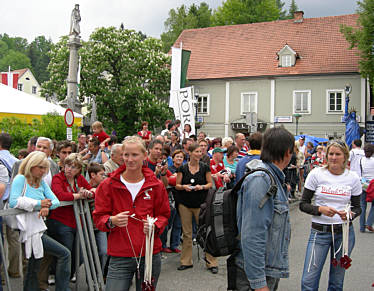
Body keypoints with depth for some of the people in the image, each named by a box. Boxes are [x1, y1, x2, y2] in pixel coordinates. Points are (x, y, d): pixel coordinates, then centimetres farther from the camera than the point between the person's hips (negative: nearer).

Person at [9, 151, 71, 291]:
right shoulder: (20, 179, -6)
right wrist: (38, 204, -19)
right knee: (64, 254, -10)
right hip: (29, 229, -8)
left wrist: (47, 206, -16)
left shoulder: (42, 182, 15)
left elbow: (56, 201, 7)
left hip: (38, 227, 8)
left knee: (33, 269, 15)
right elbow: (13, 201, -19)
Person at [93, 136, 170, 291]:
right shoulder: (108, 185, -1)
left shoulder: (156, 185, 3)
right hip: (120, 257, -1)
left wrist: (155, 225, -11)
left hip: (150, 256, 2)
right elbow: (99, 217, 2)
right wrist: (112, 221, -20)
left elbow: (163, 215, 11)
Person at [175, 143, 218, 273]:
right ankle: (186, 261, 18)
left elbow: (210, 184, 5)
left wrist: (202, 187, -14)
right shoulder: (182, 168, 2)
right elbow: (177, 185, 5)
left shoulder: (205, 167, 2)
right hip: (185, 204, 1)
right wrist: (184, 187, -16)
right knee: (187, 233, 7)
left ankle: (211, 262, 6)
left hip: (200, 204, -1)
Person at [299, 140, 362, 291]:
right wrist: (320, 209, -20)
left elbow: (357, 206, 11)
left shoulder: (353, 178, 1)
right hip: (320, 231, -1)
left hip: (345, 232, 2)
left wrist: (351, 214, -12)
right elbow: (303, 204, -1)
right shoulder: (316, 174, -4)